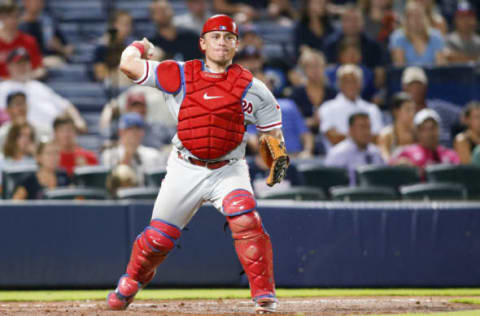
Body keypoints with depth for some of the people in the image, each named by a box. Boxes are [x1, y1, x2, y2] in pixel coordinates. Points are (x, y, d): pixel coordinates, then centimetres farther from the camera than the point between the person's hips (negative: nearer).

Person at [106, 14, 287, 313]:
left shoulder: (250, 87, -3)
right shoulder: (179, 75, -2)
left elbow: (271, 128, 6)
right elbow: (128, 63, -5)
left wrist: (279, 155, -10)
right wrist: (143, 46, 14)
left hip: (228, 170, -1)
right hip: (185, 169, 1)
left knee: (245, 220, -26)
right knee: (159, 237, 4)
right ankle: (130, 283, 34)